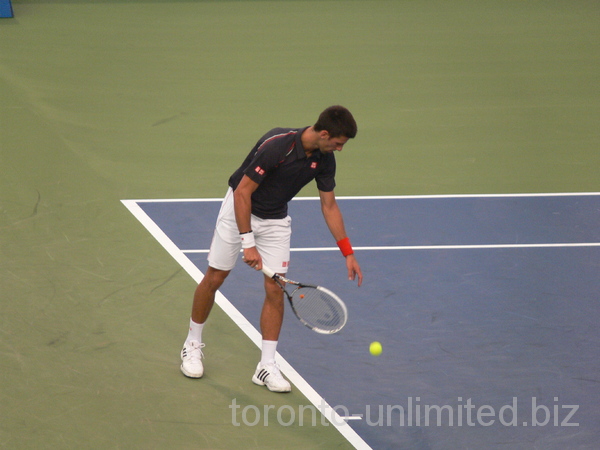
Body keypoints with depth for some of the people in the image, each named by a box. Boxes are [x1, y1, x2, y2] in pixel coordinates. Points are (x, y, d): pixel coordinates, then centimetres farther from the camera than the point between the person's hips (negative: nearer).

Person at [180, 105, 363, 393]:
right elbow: (243, 193, -26)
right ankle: (192, 345, 24)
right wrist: (248, 243, -29)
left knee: (275, 289, -5)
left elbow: (329, 205, 2)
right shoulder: (276, 145, -32)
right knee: (214, 278, 4)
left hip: (276, 220, 5)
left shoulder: (324, 159, -11)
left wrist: (348, 252, 0)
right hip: (239, 209, -5)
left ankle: (266, 366, 2)